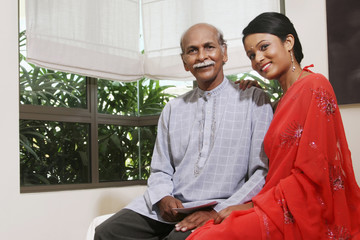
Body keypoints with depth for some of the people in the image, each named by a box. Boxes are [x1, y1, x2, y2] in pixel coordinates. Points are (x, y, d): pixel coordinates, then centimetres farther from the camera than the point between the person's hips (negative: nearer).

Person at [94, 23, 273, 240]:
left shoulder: (255, 100, 2)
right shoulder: (173, 110, 17)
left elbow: (264, 173, -5)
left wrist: (219, 211, -17)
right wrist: (163, 199, -4)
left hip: (221, 211, -5)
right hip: (169, 208, 5)